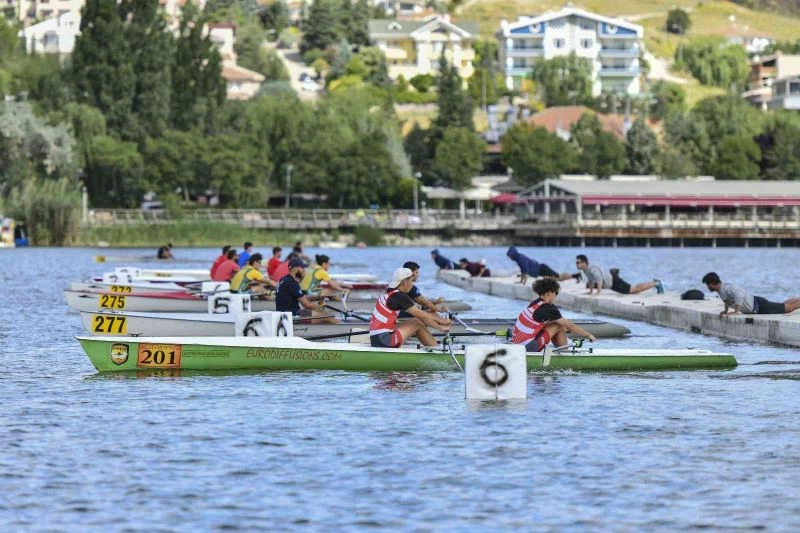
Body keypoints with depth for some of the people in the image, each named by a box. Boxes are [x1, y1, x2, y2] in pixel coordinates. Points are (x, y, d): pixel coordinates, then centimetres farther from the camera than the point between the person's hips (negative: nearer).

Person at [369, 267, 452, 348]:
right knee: (417, 323, -4)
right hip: (383, 341, -9)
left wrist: (441, 320, 17)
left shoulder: (390, 294, 15)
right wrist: (440, 327, 1)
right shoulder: (399, 296, -14)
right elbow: (422, 316, -10)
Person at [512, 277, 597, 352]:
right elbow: (570, 326, -6)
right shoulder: (547, 308, -12)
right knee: (559, 327, -3)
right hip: (527, 347, -9)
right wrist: (588, 335, 5)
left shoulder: (535, 303, 12)